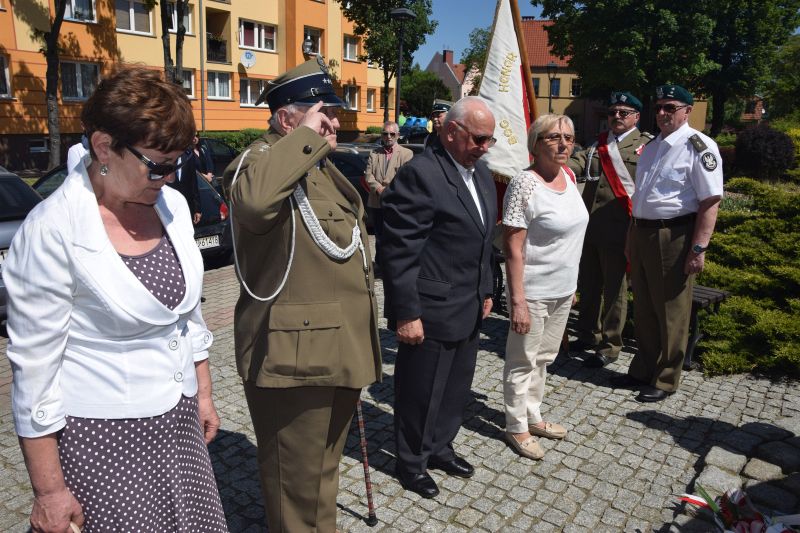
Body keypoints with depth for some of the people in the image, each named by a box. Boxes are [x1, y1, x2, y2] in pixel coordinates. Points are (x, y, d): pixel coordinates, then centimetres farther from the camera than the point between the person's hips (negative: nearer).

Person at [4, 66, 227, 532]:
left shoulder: (173, 204, 0)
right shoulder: (53, 230, -17)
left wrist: (203, 393, 14)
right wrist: (49, 491, -9)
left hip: (178, 421, 6)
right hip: (101, 437, -5)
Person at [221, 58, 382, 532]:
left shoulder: (322, 167, 15)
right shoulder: (261, 160, -14)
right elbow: (252, 200, -43)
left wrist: (360, 339, 25)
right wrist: (306, 136, -29)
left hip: (339, 348, 9)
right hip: (294, 352, -9)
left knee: (326, 464, 27)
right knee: (297, 479, 10)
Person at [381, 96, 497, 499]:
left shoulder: (481, 173, 10)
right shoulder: (420, 174, -17)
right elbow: (399, 251, -19)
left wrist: (485, 292, 17)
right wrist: (405, 314, -19)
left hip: (468, 310, 8)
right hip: (430, 312, -8)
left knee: (456, 387, 20)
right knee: (420, 391, 9)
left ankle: (439, 447, 42)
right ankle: (411, 461, 32)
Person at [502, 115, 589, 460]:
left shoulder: (567, 175, 6)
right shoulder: (525, 184, -19)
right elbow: (513, 248, -20)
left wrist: (570, 285, 17)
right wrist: (518, 301, -22)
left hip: (563, 290, 8)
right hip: (534, 292, -8)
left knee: (544, 358, 20)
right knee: (523, 362, 8)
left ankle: (533, 416, 37)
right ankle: (517, 428, 24)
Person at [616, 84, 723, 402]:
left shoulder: (698, 146, -11)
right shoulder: (653, 146, 14)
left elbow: (710, 202, -17)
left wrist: (698, 249, -21)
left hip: (674, 237, -8)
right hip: (640, 233, 8)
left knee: (670, 311, 5)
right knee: (643, 308, 17)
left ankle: (665, 380, 20)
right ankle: (642, 369, 33)